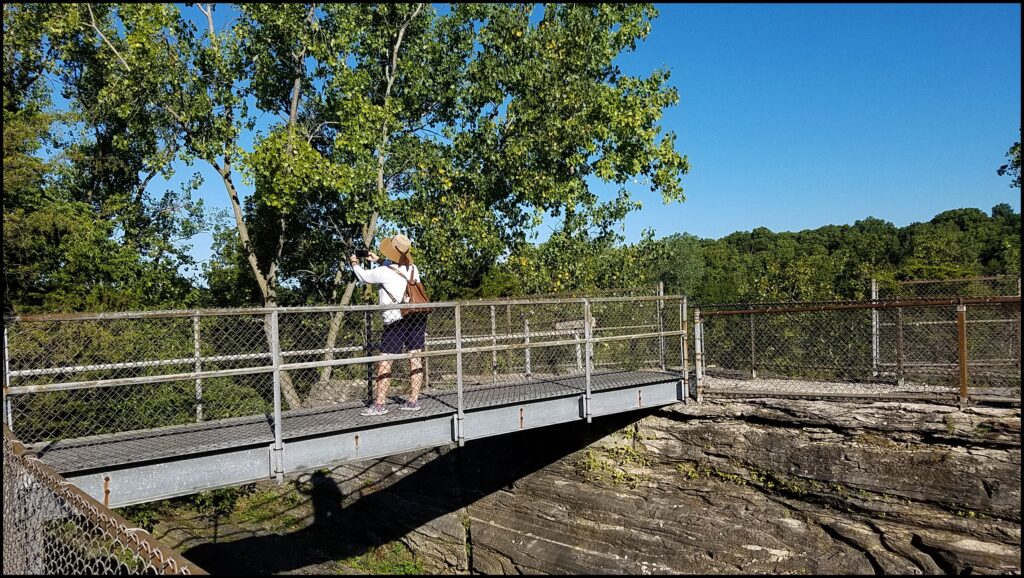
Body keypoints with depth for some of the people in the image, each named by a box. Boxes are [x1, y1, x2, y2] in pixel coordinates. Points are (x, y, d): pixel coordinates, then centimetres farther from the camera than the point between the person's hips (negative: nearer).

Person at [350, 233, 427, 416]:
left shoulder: (383, 272, -8)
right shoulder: (413, 269, 8)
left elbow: (364, 276, 11)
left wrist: (354, 263, 31)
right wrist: (378, 260, 37)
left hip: (396, 321, -6)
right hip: (418, 318, 6)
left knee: (385, 362, -2)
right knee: (415, 359, 6)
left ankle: (379, 404, -3)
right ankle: (413, 401, 9)